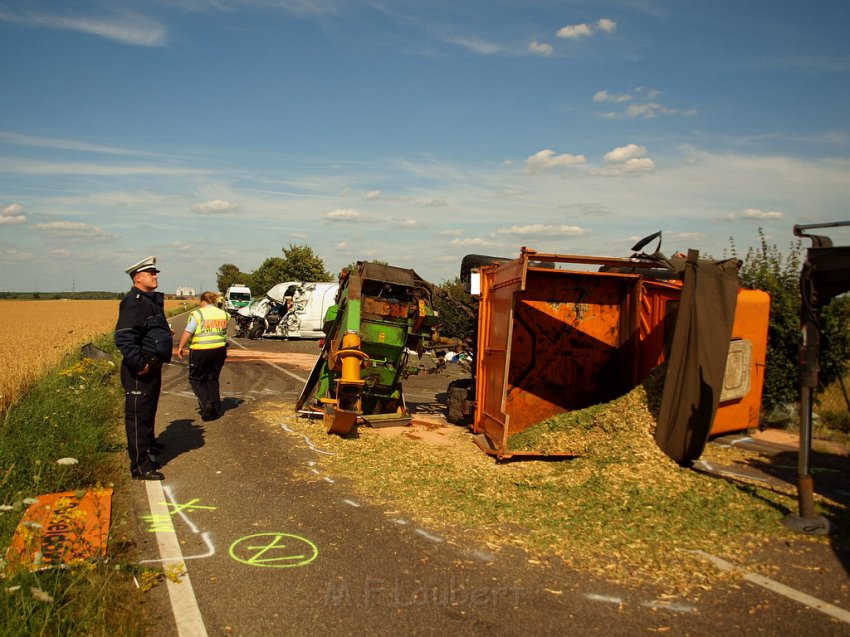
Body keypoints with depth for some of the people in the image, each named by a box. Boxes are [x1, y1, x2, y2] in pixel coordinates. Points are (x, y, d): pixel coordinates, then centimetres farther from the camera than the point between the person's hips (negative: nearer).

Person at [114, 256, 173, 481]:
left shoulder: (152, 300, 15)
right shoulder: (134, 303, -18)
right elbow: (123, 337, -28)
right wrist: (139, 363, -27)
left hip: (153, 367, 10)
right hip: (140, 371, -10)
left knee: (148, 411, 27)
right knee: (138, 415, -4)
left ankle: (149, 445, 46)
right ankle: (140, 465, 1)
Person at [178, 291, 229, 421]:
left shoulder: (198, 314, -10)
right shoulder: (223, 314, 7)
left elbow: (187, 333, -12)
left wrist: (181, 347, 0)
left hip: (201, 352, -5)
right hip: (219, 350, 5)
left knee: (196, 379, 10)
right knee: (213, 379, 15)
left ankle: (206, 403, -9)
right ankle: (215, 410, 15)